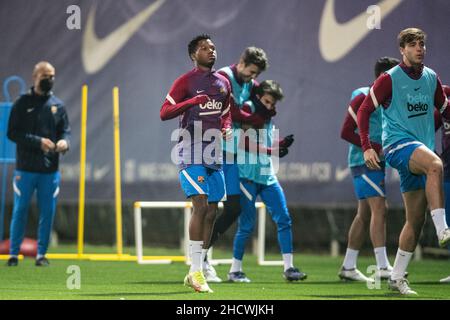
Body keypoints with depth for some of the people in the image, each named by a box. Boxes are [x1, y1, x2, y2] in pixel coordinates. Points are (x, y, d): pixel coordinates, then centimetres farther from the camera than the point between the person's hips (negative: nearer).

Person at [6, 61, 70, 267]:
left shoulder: (58, 105, 9)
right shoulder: (22, 103, -1)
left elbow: (65, 131, 12)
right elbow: (12, 133, -6)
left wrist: (64, 142, -11)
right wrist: (38, 141, -16)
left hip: (50, 169, 3)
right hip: (25, 168, -3)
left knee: (48, 212, 4)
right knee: (20, 210, 1)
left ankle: (41, 254, 13)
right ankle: (13, 254, 9)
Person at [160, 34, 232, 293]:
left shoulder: (223, 82, 14)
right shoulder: (185, 82, -5)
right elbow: (164, 113, -12)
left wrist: (227, 127, 6)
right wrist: (192, 101, -25)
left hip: (214, 154, 7)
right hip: (192, 152, -7)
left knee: (211, 211, 6)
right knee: (201, 203, -19)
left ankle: (195, 273, 14)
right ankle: (196, 271, -17)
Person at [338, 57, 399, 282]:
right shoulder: (363, 98, -10)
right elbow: (346, 132, -14)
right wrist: (377, 148, -18)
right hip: (364, 162, -9)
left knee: (365, 214, 10)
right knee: (379, 209, -17)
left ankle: (348, 267, 15)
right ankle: (382, 266, -22)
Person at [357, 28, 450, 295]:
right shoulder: (389, 79, -4)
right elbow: (364, 111, -2)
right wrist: (367, 147, -10)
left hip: (422, 148, 6)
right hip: (398, 144, -6)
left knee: (416, 220, 4)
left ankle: (397, 277, 13)